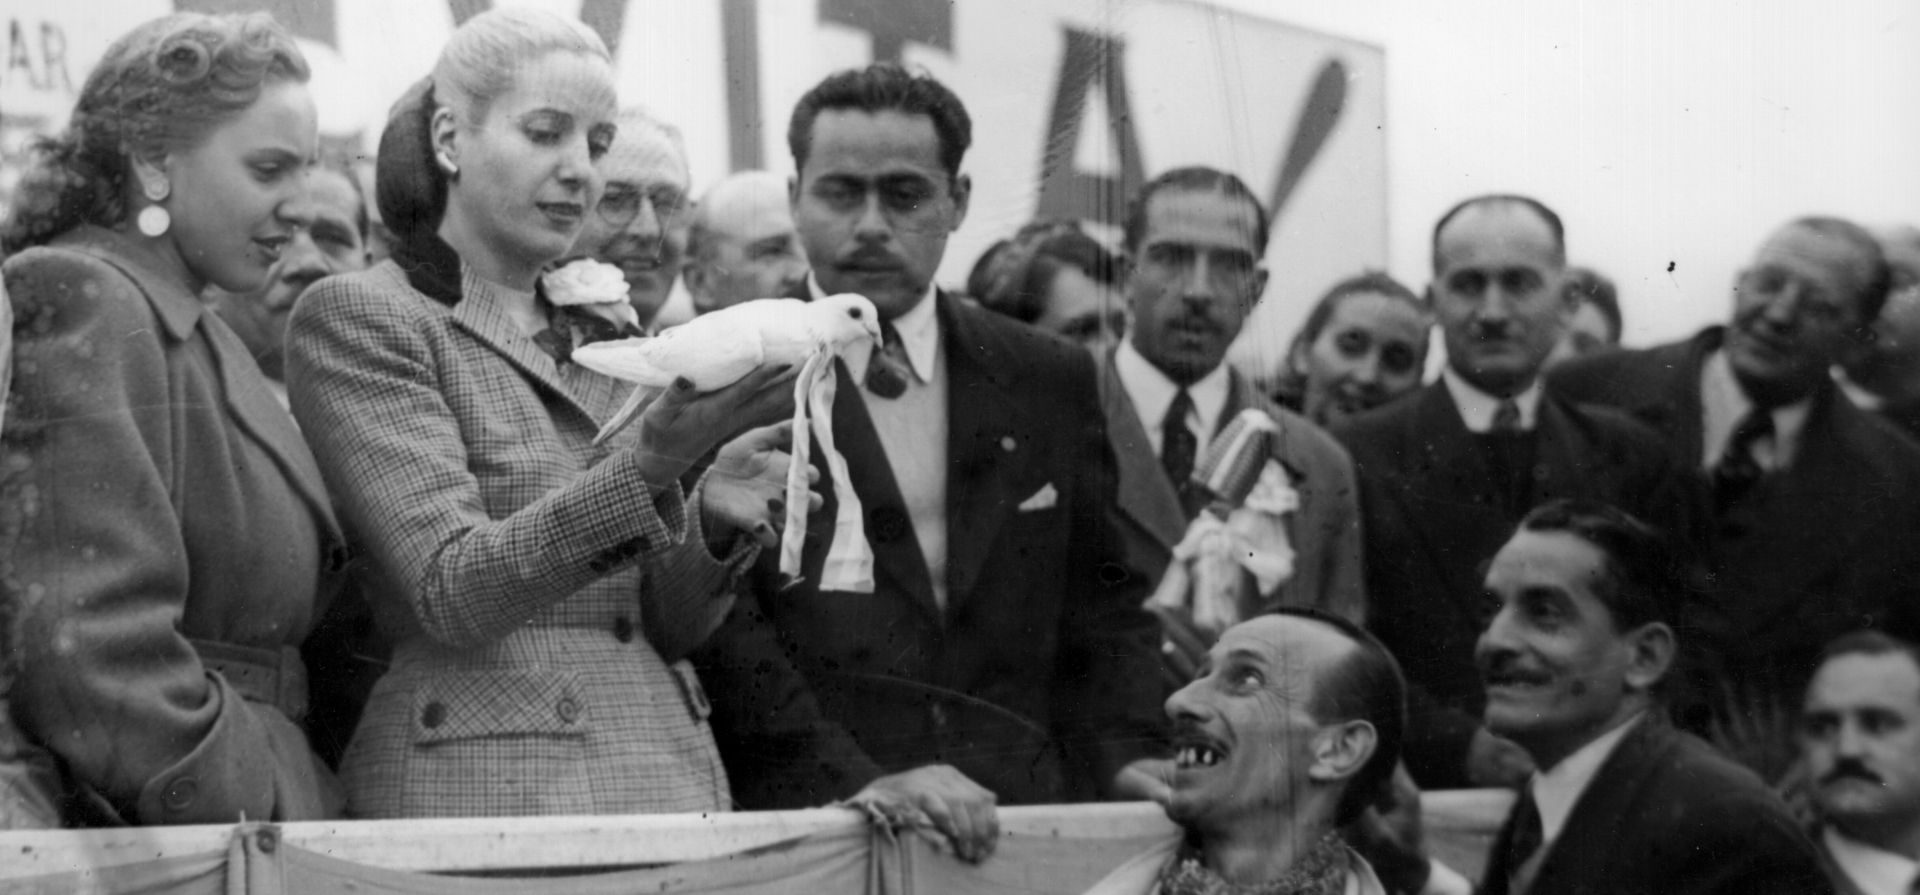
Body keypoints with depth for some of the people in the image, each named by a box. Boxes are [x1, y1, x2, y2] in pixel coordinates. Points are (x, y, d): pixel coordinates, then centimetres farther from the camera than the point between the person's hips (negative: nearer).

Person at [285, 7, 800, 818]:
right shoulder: (356, 319, -2)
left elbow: (667, 627, 13)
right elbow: (452, 590, -14)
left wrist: (713, 521, -8)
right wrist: (646, 468, -26)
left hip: (673, 778, 6)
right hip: (486, 782, -6)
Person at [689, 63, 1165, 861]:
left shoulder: (1049, 383, 14)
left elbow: (1100, 600, 19)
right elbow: (719, 626, -6)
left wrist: (1125, 756, 2)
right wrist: (854, 777, -17)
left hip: (1021, 816, 3)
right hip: (803, 823, -3)